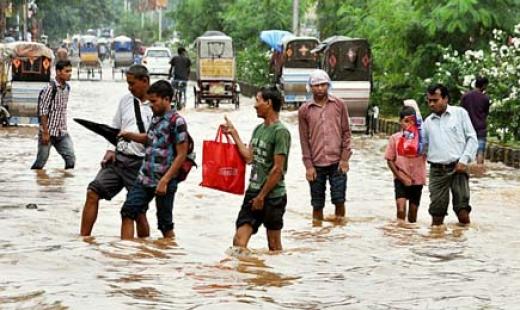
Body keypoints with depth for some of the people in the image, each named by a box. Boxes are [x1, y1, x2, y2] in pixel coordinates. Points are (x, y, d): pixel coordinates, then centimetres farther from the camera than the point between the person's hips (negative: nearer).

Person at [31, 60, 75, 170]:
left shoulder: (67, 87, 7)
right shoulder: (50, 88, -15)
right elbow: (43, 112, -15)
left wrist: (64, 128, 15)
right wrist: (45, 132, -17)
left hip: (62, 133, 6)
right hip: (49, 132, -6)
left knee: (71, 159, -4)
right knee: (41, 162, 2)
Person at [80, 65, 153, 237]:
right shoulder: (126, 100, 10)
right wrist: (111, 149, 5)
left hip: (140, 164, -5)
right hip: (117, 158, 5)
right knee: (93, 193, -5)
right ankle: (83, 238, 1)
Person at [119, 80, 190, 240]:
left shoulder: (176, 121, -13)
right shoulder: (156, 117, 10)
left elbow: (181, 155, -15)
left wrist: (164, 181, -18)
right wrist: (129, 135, 11)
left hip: (164, 182, -7)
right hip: (145, 178, 7)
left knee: (165, 224, 4)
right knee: (128, 212, 0)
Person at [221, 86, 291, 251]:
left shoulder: (280, 131, -14)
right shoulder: (258, 129, 13)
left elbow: (278, 169, -16)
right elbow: (249, 157, 12)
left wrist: (261, 196, -14)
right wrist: (233, 133, 15)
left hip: (272, 196, -7)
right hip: (252, 193, 7)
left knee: (274, 246, 4)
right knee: (239, 239, -1)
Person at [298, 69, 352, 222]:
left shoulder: (339, 105, 4)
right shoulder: (304, 110, 3)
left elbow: (346, 132, 4)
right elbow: (304, 139, 3)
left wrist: (345, 158, -3)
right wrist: (308, 165, -2)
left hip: (337, 162, 0)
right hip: (316, 164, 0)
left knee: (339, 199, -3)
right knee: (317, 204, 5)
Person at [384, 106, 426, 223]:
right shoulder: (395, 138, -3)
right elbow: (390, 160, 0)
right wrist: (401, 177, -8)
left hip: (417, 180, 2)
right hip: (401, 179, -2)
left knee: (413, 212, 11)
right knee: (401, 208, -19)